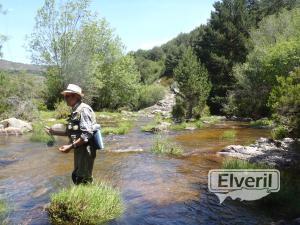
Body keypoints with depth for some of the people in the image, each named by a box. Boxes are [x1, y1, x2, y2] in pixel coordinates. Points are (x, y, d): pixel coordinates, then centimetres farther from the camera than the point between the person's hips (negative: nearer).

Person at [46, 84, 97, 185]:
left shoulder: (83, 109, -17)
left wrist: (71, 146, -23)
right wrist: (54, 132, 18)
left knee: (84, 181, 0)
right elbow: (70, 132, 20)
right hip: (79, 150, 10)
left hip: (85, 151, -10)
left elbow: (87, 134, -24)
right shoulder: (75, 111, 13)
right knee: (76, 177, 21)